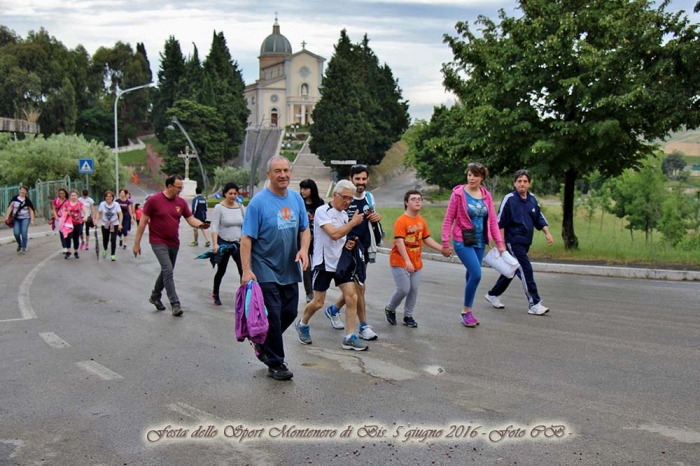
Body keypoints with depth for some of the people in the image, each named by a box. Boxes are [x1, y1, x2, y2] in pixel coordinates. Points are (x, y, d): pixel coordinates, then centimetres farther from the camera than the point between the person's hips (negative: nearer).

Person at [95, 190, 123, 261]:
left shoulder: (116, 204, -10)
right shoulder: (102, 204, -6)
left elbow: (120, 214, -10)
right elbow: (99, 213, 1)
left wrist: (120, 224, -19)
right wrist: (96, 221, -12)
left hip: (114, 225, -1)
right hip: (104, 224, 1)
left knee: (113, 239, -8)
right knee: (105, 239, 9)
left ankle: (113, 255, 1)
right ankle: (104, 250, 41)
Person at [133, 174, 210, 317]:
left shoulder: (181, 202, 2)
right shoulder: (154, 200, -11)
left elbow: (191, 219, 2)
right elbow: (143, 222, -7)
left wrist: (201, 224, -22)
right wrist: (137, 243, -6)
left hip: (174, 243, 6)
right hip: (159, 243, -6)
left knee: (166, 271, 18)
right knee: (168, 271, -16)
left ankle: (155, 296, 39)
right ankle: (175, 304, -13)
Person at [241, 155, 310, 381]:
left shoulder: (296, 198, 4)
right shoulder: (259, 201, -13)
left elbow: (305, 229, 12)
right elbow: (246, 238, -16)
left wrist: (303, 249, -9)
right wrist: (246, 270, -24)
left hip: (290, 270, 6)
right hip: (266, 271, -6)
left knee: (289, 313, 14)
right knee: (273, 317, -2)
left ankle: (263, 344, 38)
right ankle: (275, 364, 12)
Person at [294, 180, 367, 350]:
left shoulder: (344, 214, 11)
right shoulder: (322, 211, -13)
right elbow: (334, 234, -26)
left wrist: (348, 244, 3)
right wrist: (353, 222, -18)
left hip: (341, 262, 7)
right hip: (324, 263, -7)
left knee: (352, 297, -5)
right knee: (318, 303, 1)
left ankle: (349, 338, 1)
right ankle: (302, 325, 30)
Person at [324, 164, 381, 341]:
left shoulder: (369, 197, 9)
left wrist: (376, 218, -2)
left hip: (364, 248, 7)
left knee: (355, 287, 15)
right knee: (359, 287, -8)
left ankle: (334, 309, 38)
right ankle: (364, 326, 0)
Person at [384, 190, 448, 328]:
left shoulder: (422, 221, 5)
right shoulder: (401, 221, -17)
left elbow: (427, 239, 14)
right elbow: (399, 242, -24)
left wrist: (442, 249, 6)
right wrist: (407, 261, -33)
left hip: (416, 262, 6)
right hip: (400, 262, -6)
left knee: (414, 290, 6)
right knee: (404, 289, -8)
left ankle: (408, 316, 22)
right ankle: (390, 309, 18)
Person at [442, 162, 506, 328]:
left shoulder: (486, 195, 6)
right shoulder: (458, 194, -7)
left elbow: (492, 220, 9)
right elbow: (448, 219, -6)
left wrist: (499, 243, 4)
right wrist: (445, 242, -9)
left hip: (479, 242, 5)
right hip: (463, 241, -5)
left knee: (472, 275, 9)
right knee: (476, 274, -15)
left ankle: (467, 312, 22)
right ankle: (467, 311, 2)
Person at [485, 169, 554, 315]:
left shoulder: (532, 199, 8)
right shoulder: (509, 199, -10)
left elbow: (539, 218, 18)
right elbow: (500, 223, -9)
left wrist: (547, 233, 3)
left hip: (526, 243, 7)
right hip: (513, 242, -7)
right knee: (526, 270, -11)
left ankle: (493, 294, 32)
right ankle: (534, 304, -7)